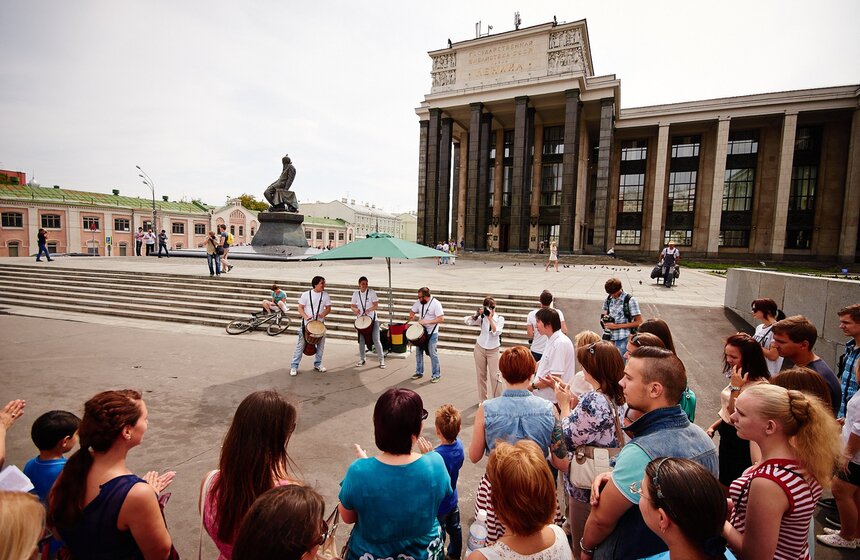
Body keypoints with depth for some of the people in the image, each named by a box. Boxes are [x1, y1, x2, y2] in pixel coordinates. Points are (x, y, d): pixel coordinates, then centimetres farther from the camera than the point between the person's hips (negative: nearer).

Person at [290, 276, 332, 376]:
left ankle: (317, 364, 28)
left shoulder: (325, 295, 1)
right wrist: (306, 316, -22)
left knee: (321, 344, 10)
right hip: (306, 324, -3)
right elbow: (300, 308, -5)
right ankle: (294, 366, 7)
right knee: (301, 345, -1)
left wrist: (323, 314, -17)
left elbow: (328, 308, 4)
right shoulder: (306, 294, -7)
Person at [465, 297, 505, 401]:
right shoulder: (482, 318, -3)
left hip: (493, 350, -2)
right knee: (481, 375, 10)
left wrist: (490, 318, -24)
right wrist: (477, 314, -22)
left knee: (495, 376, -4)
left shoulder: (500, 318, -5)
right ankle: (482, 400, 23)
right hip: (480, 348, 2)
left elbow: (496, 332, -20)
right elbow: (466, 320, -12)